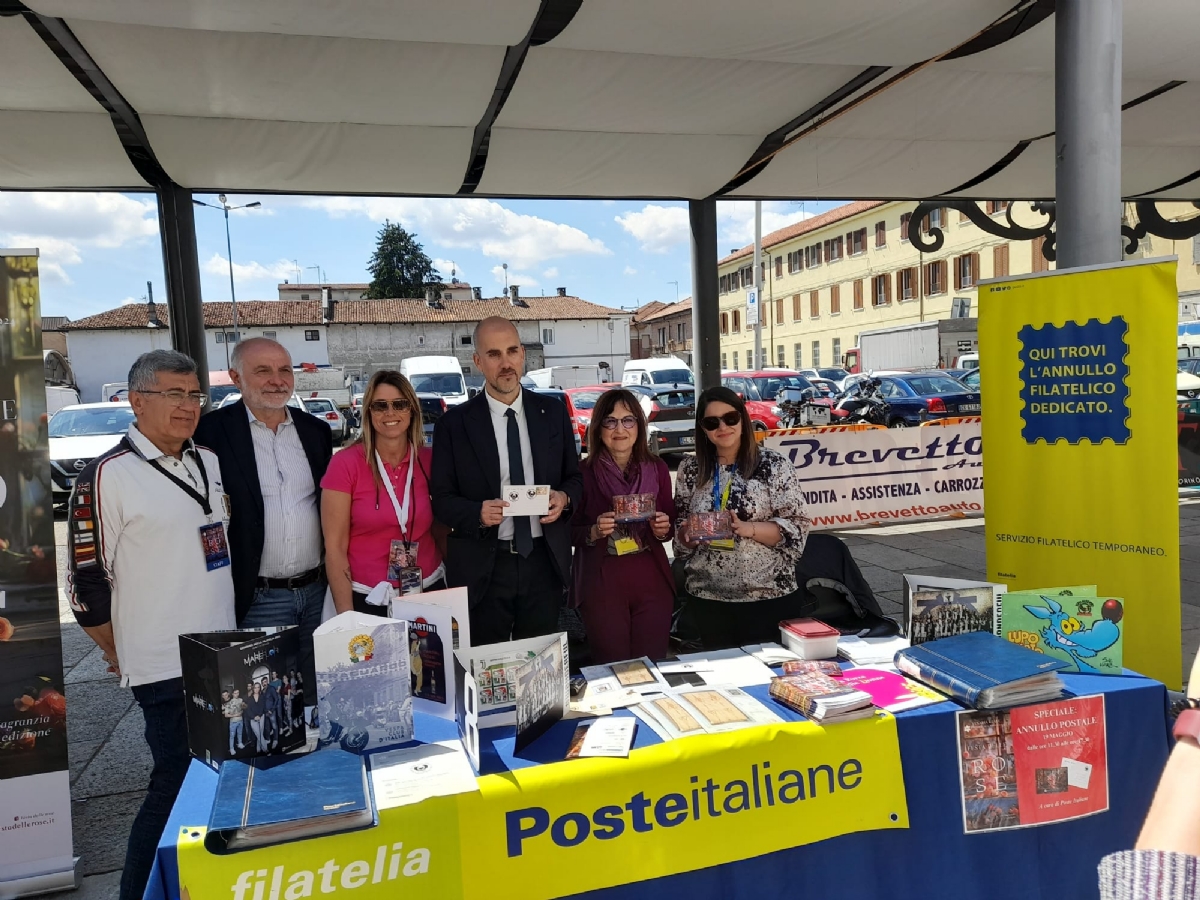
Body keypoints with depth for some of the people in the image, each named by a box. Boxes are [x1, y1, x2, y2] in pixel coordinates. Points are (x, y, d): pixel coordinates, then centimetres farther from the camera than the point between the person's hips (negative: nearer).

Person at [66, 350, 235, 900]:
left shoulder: (210, 463, 9)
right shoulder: (107, 477, -11)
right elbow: (87, 583, -8)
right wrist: (122, 656, 1)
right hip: (165, 669, -6)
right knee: (175, 785, 1)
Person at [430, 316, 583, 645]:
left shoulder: (553, 412, 4)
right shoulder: (454, 424, -3)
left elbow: (574, 477, 11)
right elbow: (441, 498, -1)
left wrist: (564, 497, -11)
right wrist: (478, 513, -20)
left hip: (544, 562, 2)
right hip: (483, 568, -2)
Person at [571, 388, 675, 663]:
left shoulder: (657, 468, 2)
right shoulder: (583, 473, -7)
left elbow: (670, 527, 11)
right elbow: (570, 532, 0)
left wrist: (662, 529, -10)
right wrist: (595, 532, -19)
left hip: (652, 581, 3)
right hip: (602, 584, -2)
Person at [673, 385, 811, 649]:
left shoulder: (774, 466, -5)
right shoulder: (690, 470, 4)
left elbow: (796, 528, -8)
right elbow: (678, 529, 10)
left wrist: (748, 528, -21)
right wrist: (687, 534, -12)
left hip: (770, 597, -3)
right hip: (708, 599, 3)